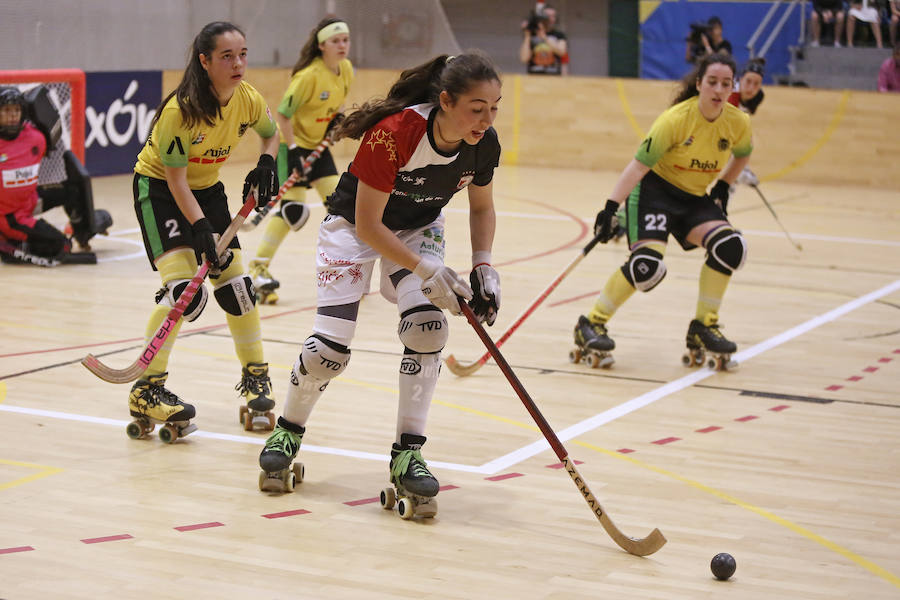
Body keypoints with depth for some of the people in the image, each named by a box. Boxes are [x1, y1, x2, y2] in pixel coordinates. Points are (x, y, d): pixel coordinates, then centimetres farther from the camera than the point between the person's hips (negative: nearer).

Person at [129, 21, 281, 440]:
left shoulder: (249, 99, -12)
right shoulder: (180, 110, -29)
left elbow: (271, 133, 11)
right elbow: (175, 178, -23)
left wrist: (266, 163, -8)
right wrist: (199, 228, -29)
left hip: (208, 188, 6)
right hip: (159, 189, -6)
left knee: (235, 284, 2)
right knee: (184, 288, -20)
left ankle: (255, 375, 22)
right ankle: (146, 392, -12)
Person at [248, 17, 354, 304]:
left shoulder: (346, 69, -2)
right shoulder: (309, 75, -24)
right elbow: (282, 115, -20)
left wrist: (338, 118, -3)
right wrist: (294, 151, -24)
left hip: (318, 144, 7)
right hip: (291, 143, -7)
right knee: (291, 206, -13)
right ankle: (258, 268, -3)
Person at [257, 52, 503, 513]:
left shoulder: (484, 144, -19)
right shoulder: (394, 133, -36)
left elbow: (482, 206, 2)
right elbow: (367, 225, -28)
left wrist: (483, 266, -12)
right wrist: (426, 270, -32)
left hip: (419, 228, 4)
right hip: (354, 226, -4)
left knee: (428, 326, -18)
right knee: (330, 347, -10)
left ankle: (407, 455, -7)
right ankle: (288, 431, 19)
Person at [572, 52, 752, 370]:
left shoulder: (738, 123, -8)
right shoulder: (676, 119, -23)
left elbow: (742, 154, 18)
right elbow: (638, 165, -23)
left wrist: (722, 186, 8)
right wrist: (611, 207, -30)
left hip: (695, 198, 5)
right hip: (656, 190, -5)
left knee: (731, 246, -19)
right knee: (648, 264, -25)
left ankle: (704, 327, -3)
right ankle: (592, 323, -7)